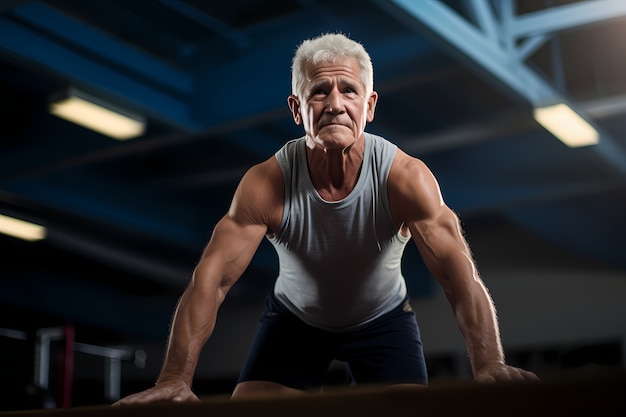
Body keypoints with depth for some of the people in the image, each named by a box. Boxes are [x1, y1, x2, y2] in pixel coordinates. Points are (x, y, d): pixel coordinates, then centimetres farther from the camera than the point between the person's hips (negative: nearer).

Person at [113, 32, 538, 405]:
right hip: (295, 317, 0)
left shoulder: (406, 178, -29)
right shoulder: (265, 184, -28)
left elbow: (459, 275, -35)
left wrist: (490, 366, -51)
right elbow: (211, 279, -33)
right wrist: (176, 378, -45)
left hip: (384, 317, 0)